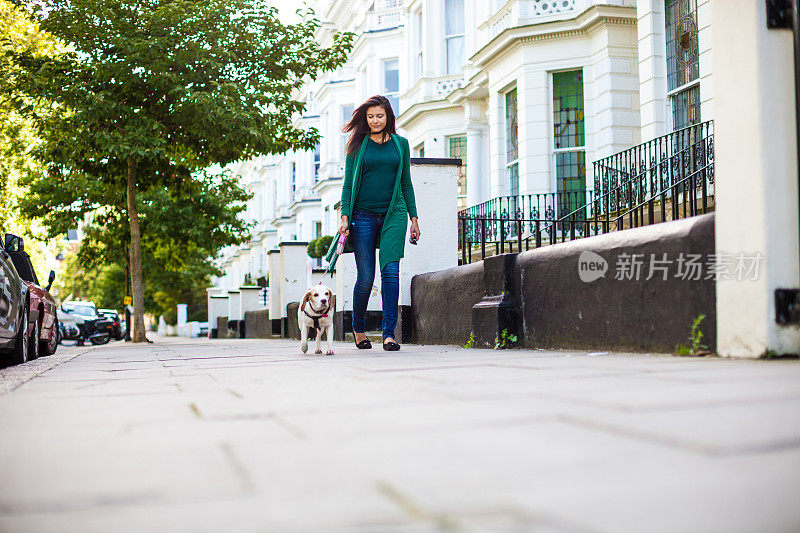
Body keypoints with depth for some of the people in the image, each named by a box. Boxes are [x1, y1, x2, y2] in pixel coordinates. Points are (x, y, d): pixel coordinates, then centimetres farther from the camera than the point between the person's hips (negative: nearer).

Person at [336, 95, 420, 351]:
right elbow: (348, 184, 5)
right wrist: (345, 216, -6)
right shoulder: (357, 145, 6)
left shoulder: (400, 143, 11)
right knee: (366, 277, -2)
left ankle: (389, 333, -9)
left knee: (390, 271, -11)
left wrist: (413, 217, 10)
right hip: (363, 215, -1)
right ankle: (358, 328, 20)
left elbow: (406, 183, 15)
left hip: (393, 214, 1)